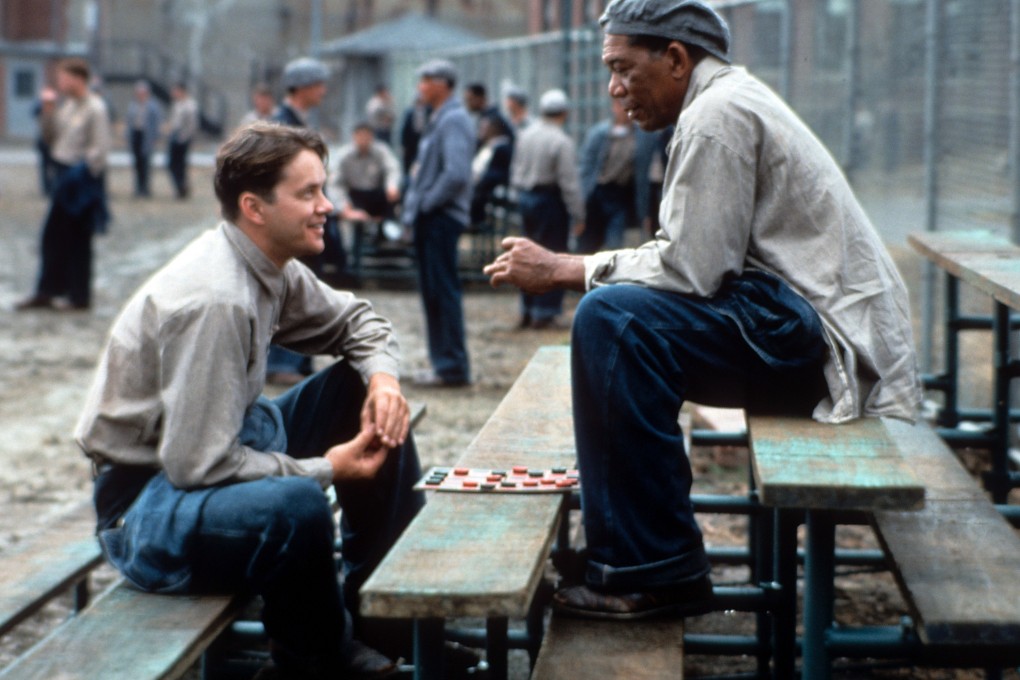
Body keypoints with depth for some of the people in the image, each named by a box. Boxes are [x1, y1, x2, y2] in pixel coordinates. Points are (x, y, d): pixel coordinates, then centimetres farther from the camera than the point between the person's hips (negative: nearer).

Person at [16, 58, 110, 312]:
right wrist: (48, 113, 2)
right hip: (63, 176, 8)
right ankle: (46, 293, 18)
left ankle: (79, 297, 13)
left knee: (77, 240, 2)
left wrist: (80, 172, -19)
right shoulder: (67, 105, 10)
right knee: (52, 237, 11)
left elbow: (100, 149, -18)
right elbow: (52, 138, 15)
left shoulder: (95, 108, -14)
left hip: (81, 182, -8)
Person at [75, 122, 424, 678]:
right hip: (146, 500, -10)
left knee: (368, 397, 6)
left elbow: (354, 320, 16)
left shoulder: (272, 267, -1)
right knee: (295, 504, -37)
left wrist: (382, 376, -6)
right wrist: (325, 468, -19)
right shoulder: (214, 300, -28)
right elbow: (198, 465, -30)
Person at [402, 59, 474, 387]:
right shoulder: (438, 119, 18)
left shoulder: (453, 120, -13)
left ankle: (452, 366, -4)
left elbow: (456, 174, -24)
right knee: (433, 291, 12)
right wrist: (415, 204, 13)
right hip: (430, 218, 10)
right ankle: (443, 361, 18)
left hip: (442, 217, -10)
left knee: (443, 290, -8)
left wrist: (427, 203, -15)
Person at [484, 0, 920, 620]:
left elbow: (691, 268, -20)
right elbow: (700, 257, 14)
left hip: (824, 332, -11)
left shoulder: (719, 114, -13)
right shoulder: (728, 99, 19)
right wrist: (566, 269, 5)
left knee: (612, 317, -23)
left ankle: (654, 571, -15)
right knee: (617, 314, 14)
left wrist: (564, 269, -11)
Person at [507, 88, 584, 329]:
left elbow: (515, 169, 12)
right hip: (549, 199, -7)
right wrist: (578, 215, -11)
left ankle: (527, 311, 20)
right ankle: (544, 313, -1)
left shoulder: (526, 135, 4)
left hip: (525, 198, 7)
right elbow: (569, 181, -16)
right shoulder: (562, 142, -16)